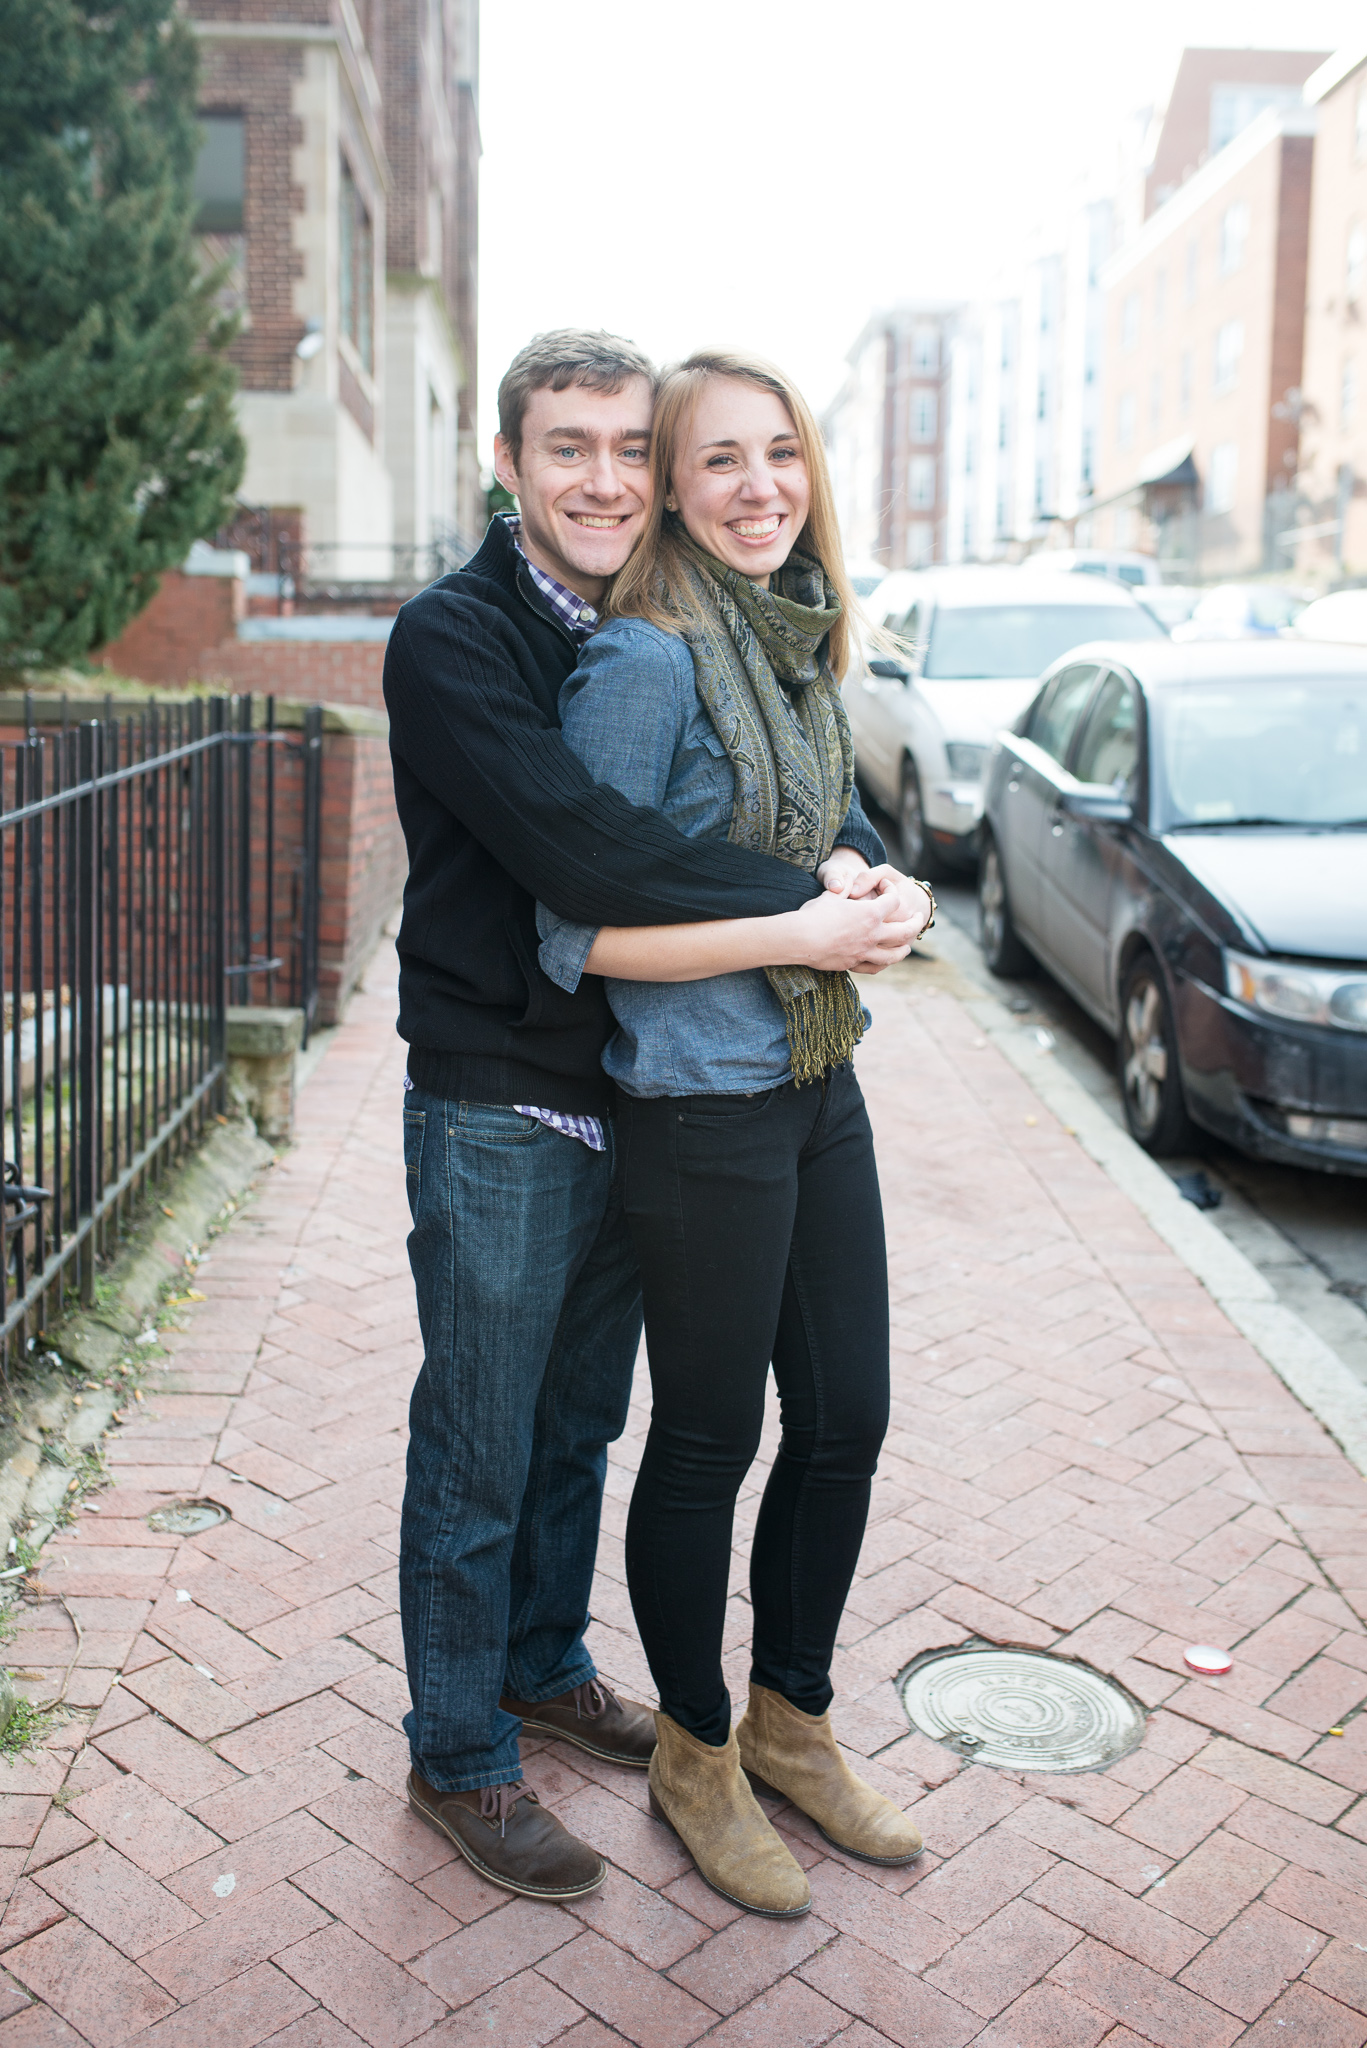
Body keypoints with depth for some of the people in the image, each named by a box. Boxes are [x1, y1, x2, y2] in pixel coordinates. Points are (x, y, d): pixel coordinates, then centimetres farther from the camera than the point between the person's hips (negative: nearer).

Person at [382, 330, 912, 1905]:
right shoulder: (453, 638, -14)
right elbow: (573, 846, -27)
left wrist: (856, 867, -11)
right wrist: (798, 911, -25)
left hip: (628, 1107, 7)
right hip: (494, 1120, -6)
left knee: (578, 1428, 21)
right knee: (477, 1461, 8)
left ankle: (544, 1667, 43)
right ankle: (459, 1759, 27)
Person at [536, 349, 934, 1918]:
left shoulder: (798, 643, 9)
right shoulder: (643, 658, -16)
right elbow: (580, 933, -19)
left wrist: (880, 892, 4)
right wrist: (808, 931, -20)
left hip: (819, 1084, 8)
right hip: (700, 1107, -8)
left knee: (848, 1418, 15)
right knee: (709, 1438, 8)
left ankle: (790, 1722, 37)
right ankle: (695, 1753, 32)